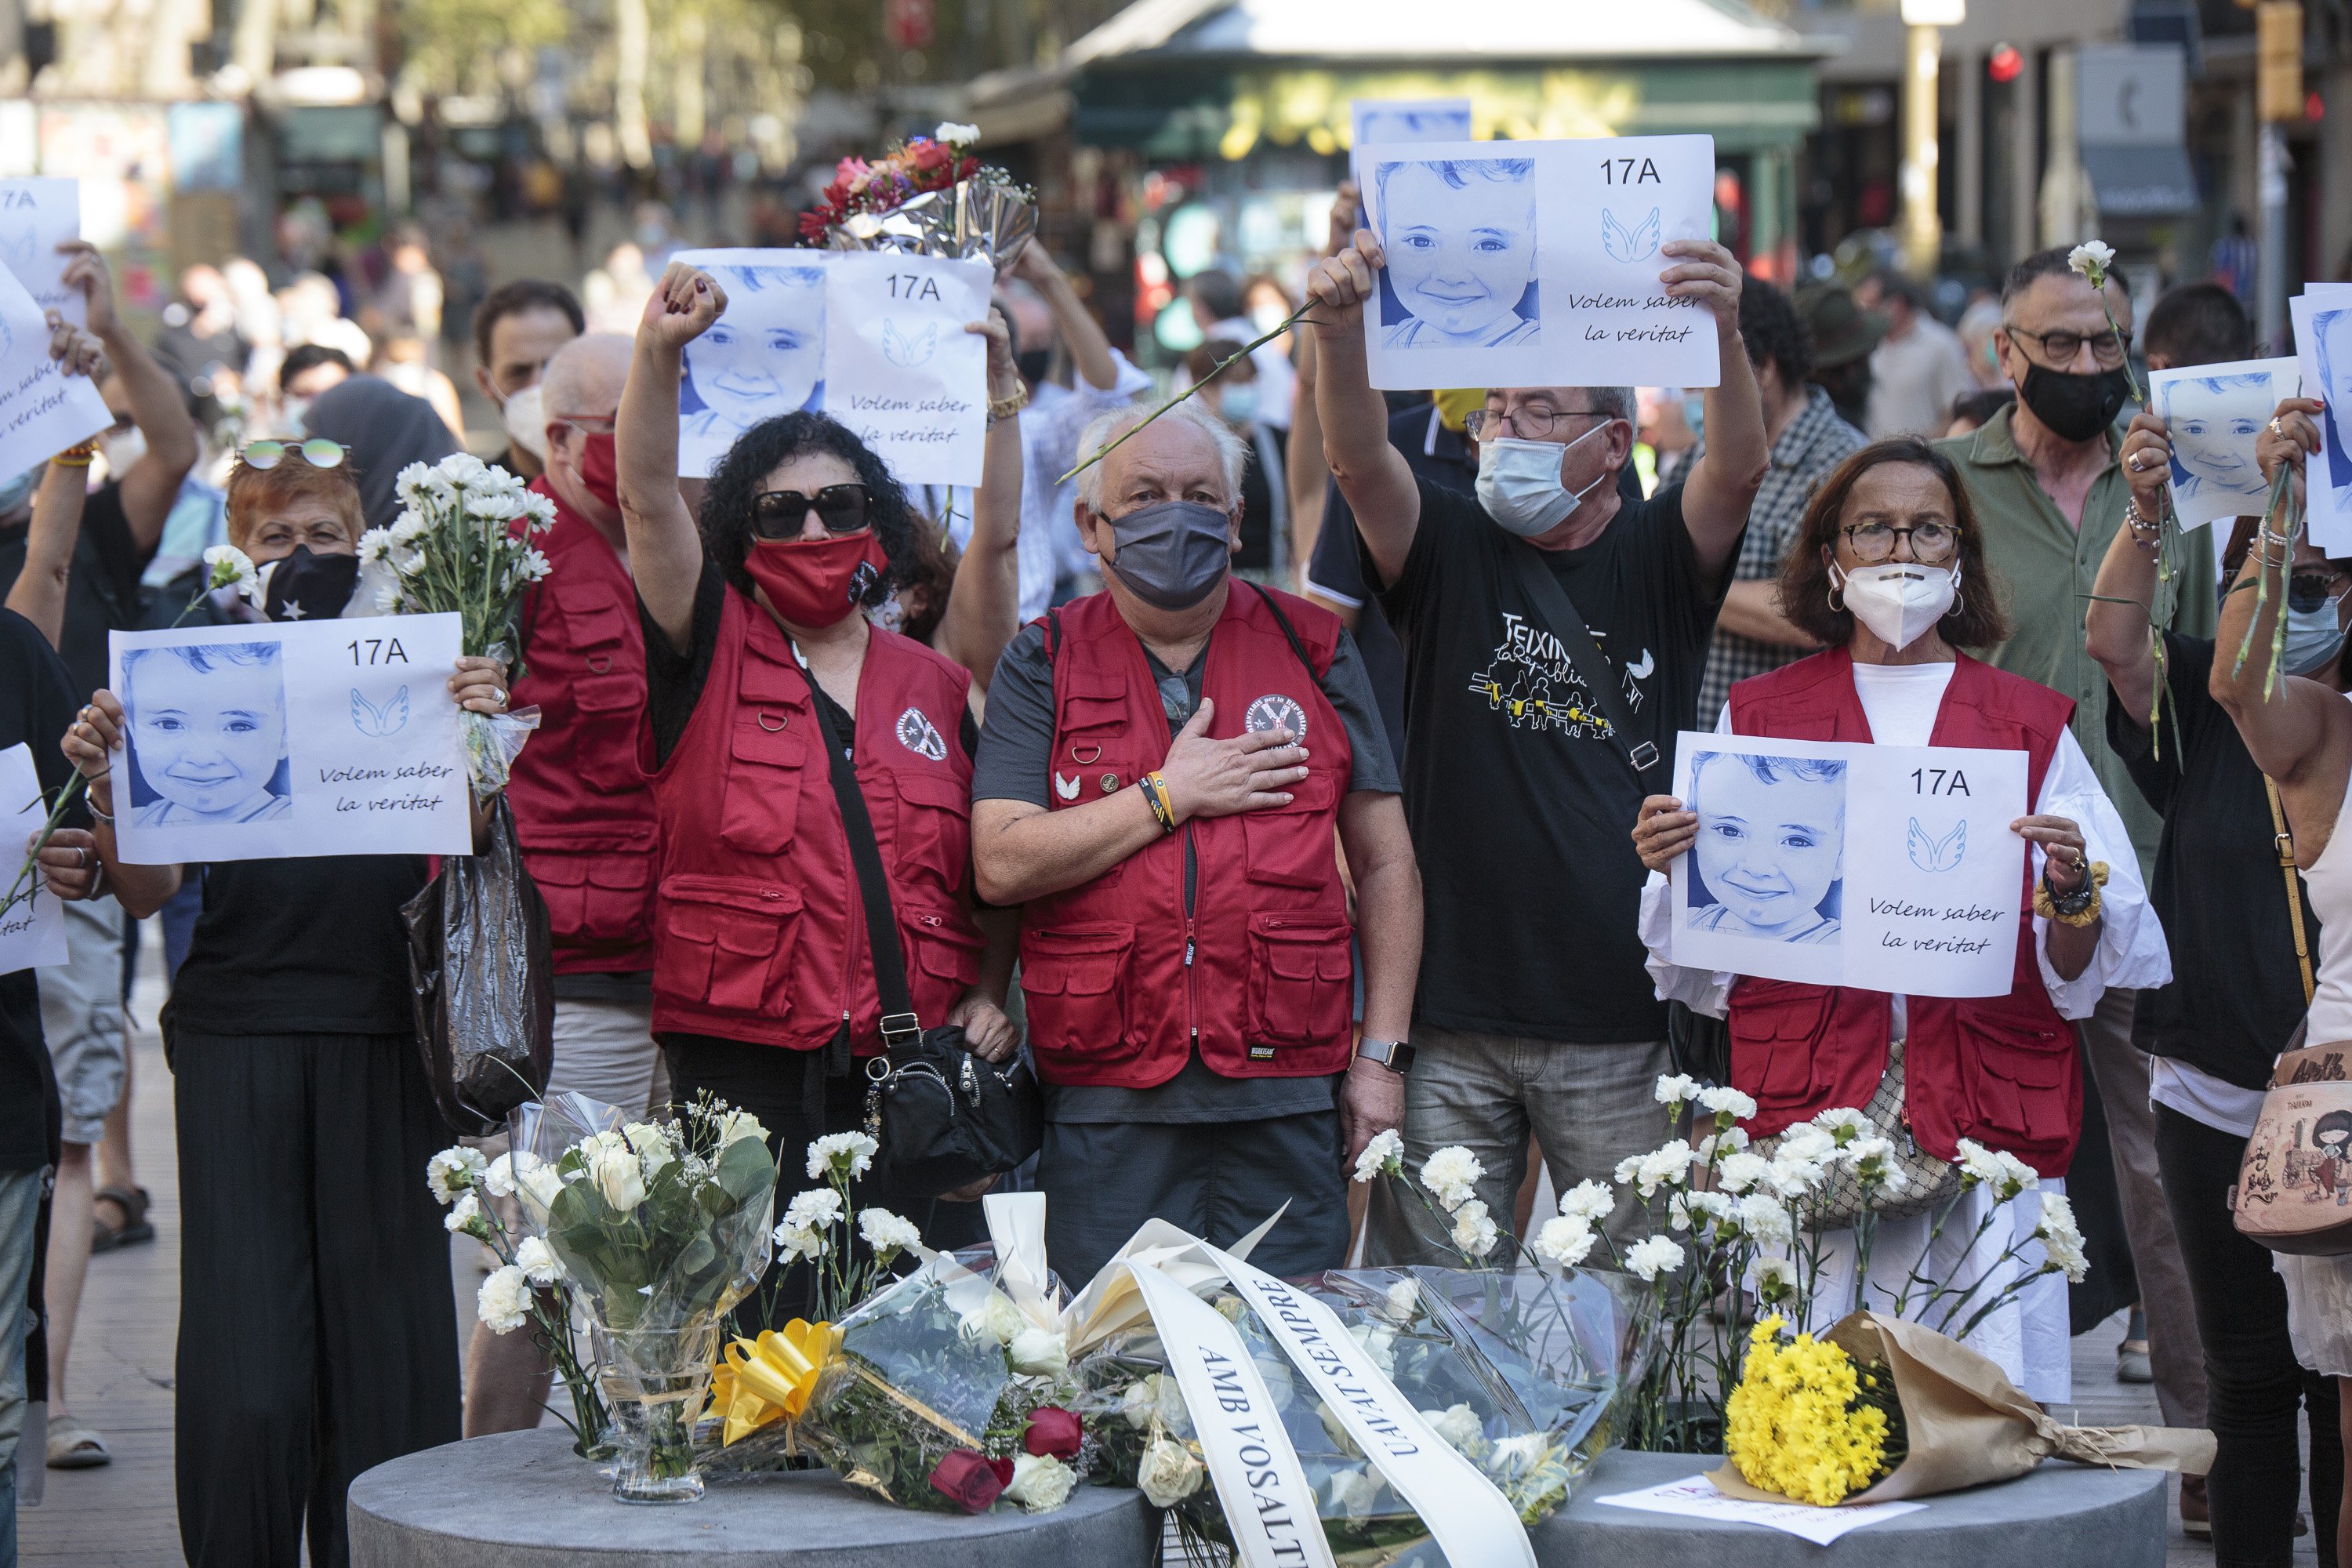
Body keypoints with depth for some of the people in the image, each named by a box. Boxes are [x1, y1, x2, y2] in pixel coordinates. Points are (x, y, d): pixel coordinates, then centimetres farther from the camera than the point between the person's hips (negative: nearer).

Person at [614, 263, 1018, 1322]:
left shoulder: (938, 688, 15)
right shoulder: (713, 655, 6)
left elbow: (990, 872, 21)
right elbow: (648, 499, -9)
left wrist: (989, 997, 6)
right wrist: (659, 352, -23)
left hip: (906, 1075, 3)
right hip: (742, 1070, -3)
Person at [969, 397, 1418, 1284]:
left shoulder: (1313, 649, 10)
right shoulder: (1046, 664, 6)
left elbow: (1385, 863, 10)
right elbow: (1000, 865, -5)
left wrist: (1382, 1055, 4)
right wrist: (1168, 796, -8)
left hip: (1286, 1105, 1)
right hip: (1107, 1103, -1)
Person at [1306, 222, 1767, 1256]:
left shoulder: (1658, 558, 6)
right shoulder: (1451, 551, 8)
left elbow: (1740, 469, -14)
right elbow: (1357, 459, -11)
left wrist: (1722, 335, -34)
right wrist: (1340, 328, -31)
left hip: (1620, 1020, -1)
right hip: (1451, 1012, 1)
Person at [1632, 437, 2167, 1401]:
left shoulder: (2031, 726, 11)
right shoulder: (1760, 715, 12)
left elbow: (2083, 977, 7)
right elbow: (1701, 970, 12)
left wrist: (2072, 894, -12)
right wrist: (1670, 871, -7)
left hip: (1988, 1118, 0)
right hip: (1803, 1120, 0)